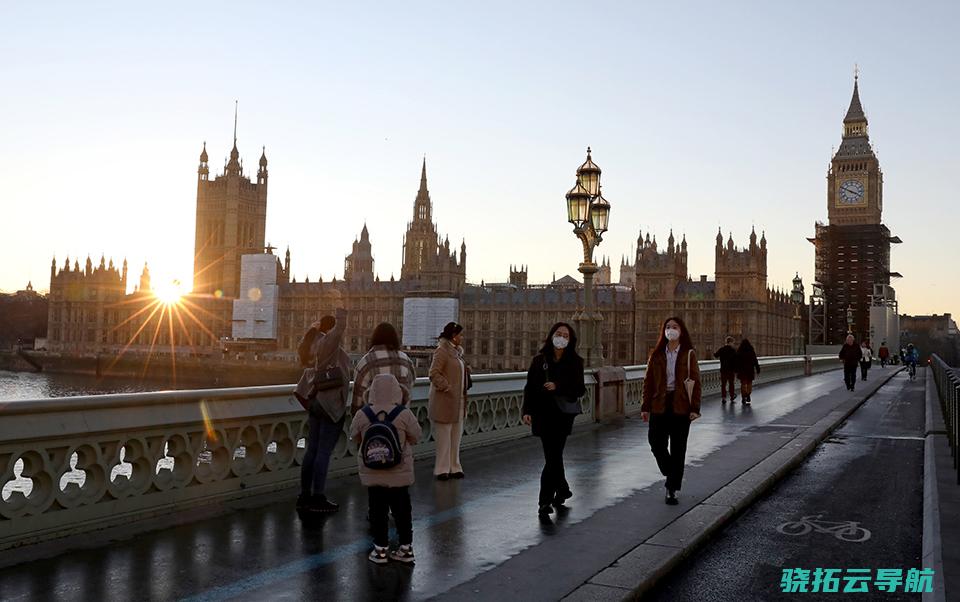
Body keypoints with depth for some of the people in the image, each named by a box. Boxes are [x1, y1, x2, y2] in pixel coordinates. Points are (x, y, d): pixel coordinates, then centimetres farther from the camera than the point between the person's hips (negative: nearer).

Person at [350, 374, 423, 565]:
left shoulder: (362, 415, -11)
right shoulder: (404, 414, -14)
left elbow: (354, 436, 4)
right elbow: (416, 436, -2)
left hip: (373, 474, 0)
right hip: (399, 474, 0)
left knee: (377, 510, 11)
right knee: (402, 509, 12)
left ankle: (380, 549, 15)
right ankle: (406, 547, 18)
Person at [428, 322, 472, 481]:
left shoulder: (456, 351, 14)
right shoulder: (442, 351, -13)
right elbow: (434, 373, -18)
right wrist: (447, 388, -19)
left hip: (458, 402, 9)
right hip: (445, 402, -9)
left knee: (455, 436, 13)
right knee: (443, 437, -2)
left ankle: (453, 467, 21)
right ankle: (442, 469, 5)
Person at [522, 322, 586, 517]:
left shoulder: (575, 362, 0)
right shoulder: (539, 360, 4)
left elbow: (579, 390, -3)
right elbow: (530, 387, 3)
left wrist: (558, 387, -18)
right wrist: (527, 410, -7)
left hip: (563, 415, -2)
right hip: (543, 414, 3)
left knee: (553, 457, -7)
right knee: (553, 455, 12)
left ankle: (546, 501, -2)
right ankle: (562, 490, 34)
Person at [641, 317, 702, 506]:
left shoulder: (689, 354, 1)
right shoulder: (656, 355, 6)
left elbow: (695, 382, -2)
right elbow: (648, 381, 6)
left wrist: (695, 408, -9)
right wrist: (645, 407, 1)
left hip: (681, 406, -2)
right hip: (660, 405, 2)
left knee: (678, 449, 3)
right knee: (656, 444, -2)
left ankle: (672, 490, 12)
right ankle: (671, 475, 27)